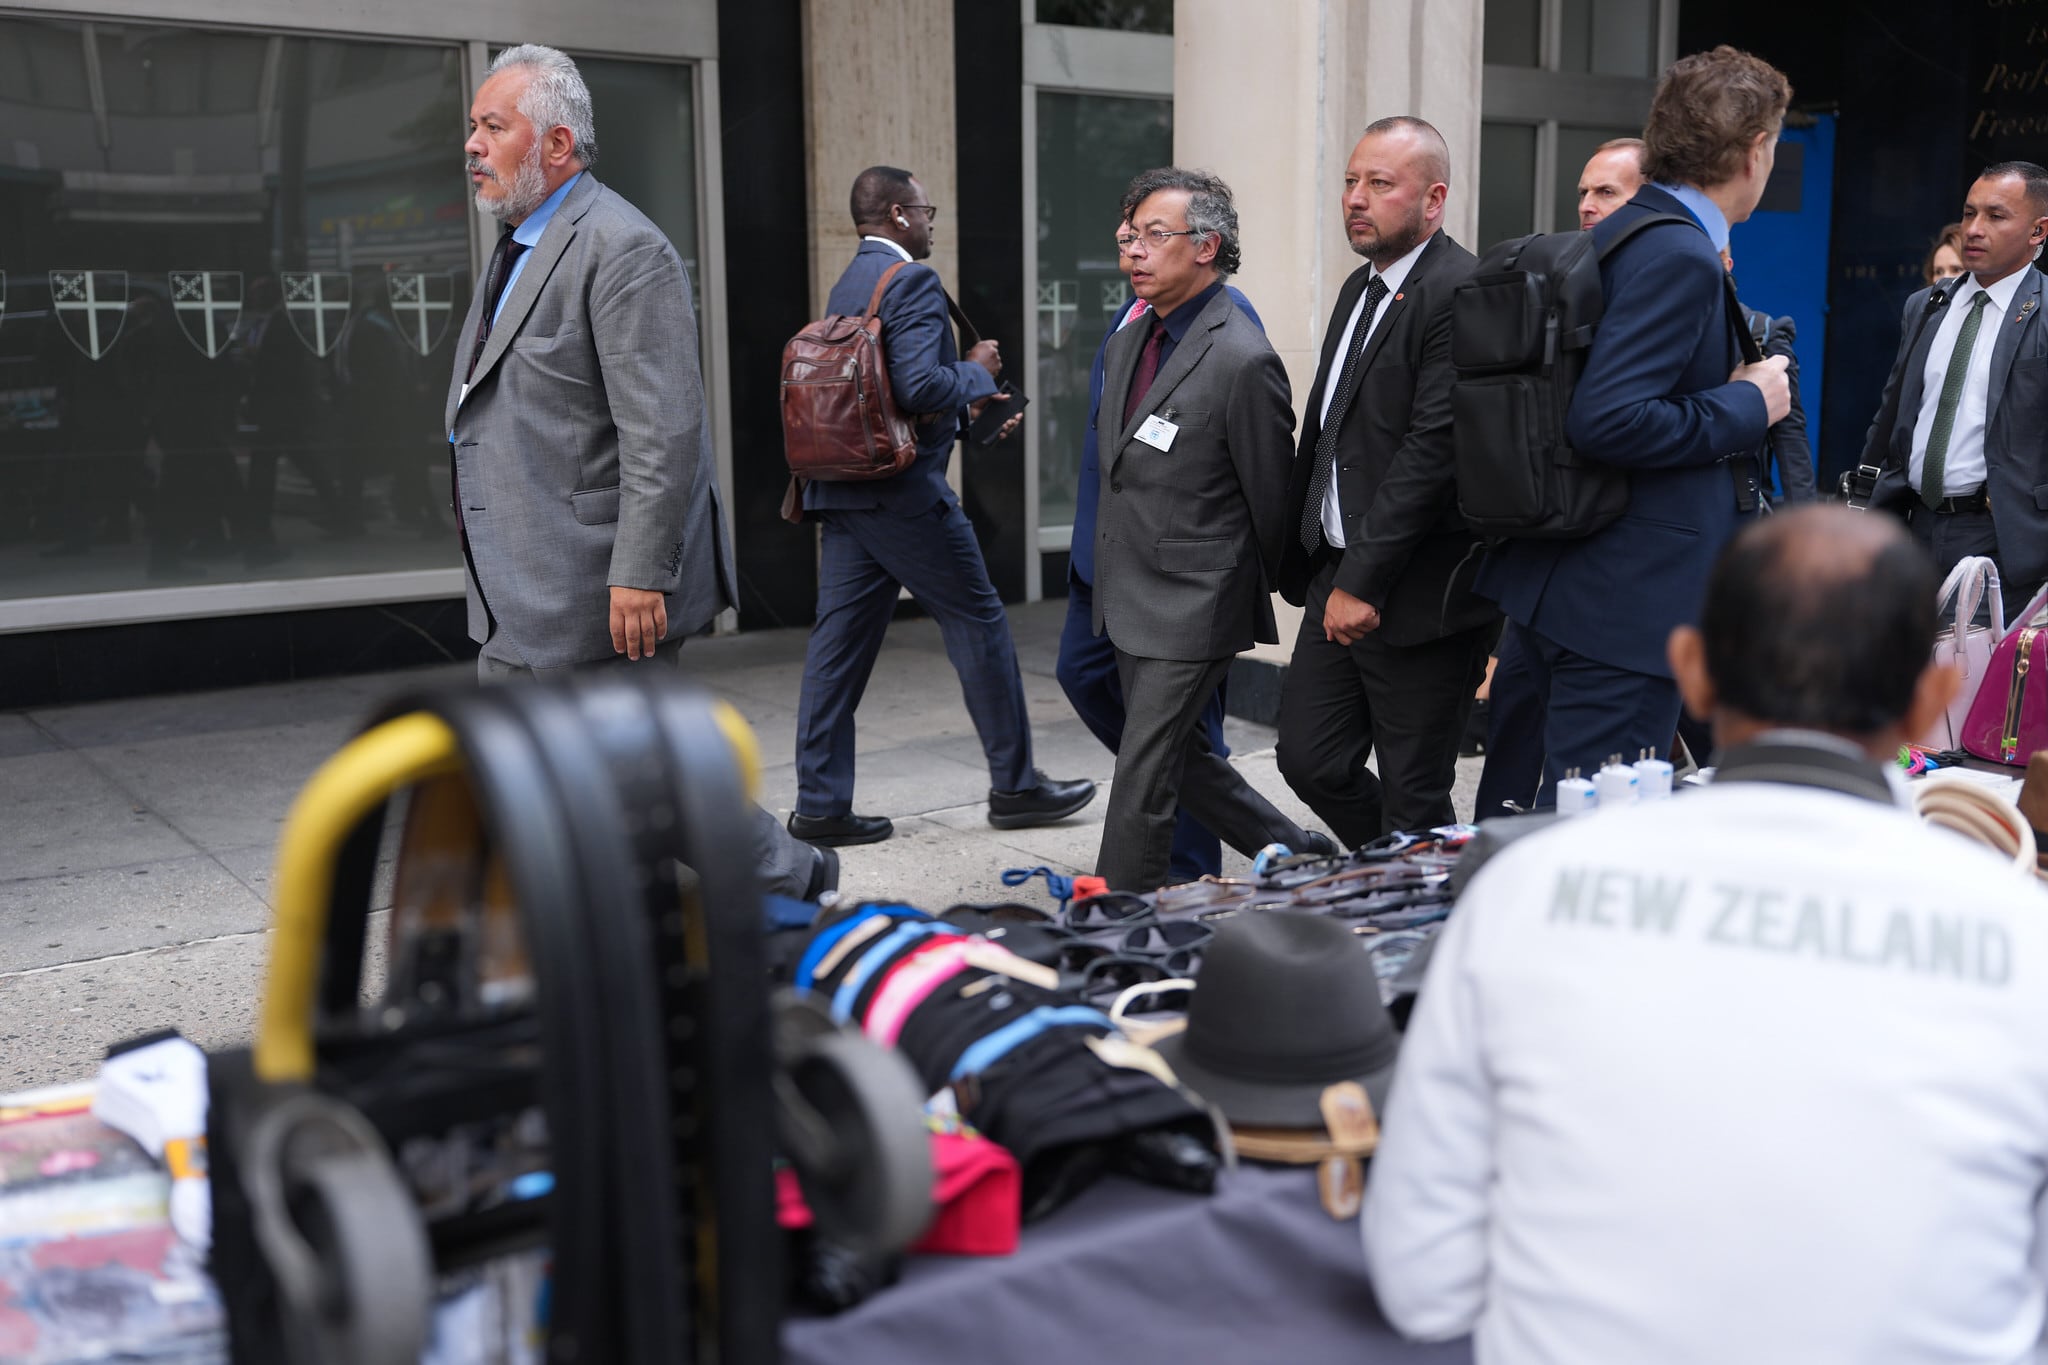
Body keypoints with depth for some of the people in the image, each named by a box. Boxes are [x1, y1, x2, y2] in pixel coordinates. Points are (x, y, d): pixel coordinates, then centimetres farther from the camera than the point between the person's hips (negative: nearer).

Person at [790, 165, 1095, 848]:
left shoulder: (847, 286, 18)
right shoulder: (912, 280, -11)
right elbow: (919, 385, -24)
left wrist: (968, 412, 23)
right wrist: (977, 371, -5)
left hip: (843, 494, 9)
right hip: (905, 490, -9)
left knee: (840, 640, 7)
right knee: (979, 626, 4)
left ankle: (820, 805, 8)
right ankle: (1014, 784, 13)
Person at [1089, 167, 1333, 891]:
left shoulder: (1244, 361, -18)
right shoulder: (1127, 342, 9)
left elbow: (1270, 498, -9)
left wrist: (1257, 592, 3)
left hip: (1192, 606, -9)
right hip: (1126, 599, 9)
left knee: (1143, 775, -3)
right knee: (1179, 754, 18)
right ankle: (1296, 853, 36)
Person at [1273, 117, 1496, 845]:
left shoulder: (1461, 293, -15)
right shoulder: (1361, 288, 15)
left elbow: (1434, 446, -22)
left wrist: (1363, 581, -22)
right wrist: (1300, 561, 17)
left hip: (1417, 594, -9)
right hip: (1339, 578, 9)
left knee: (1414, 799, 2)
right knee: (1309, 759, 13)